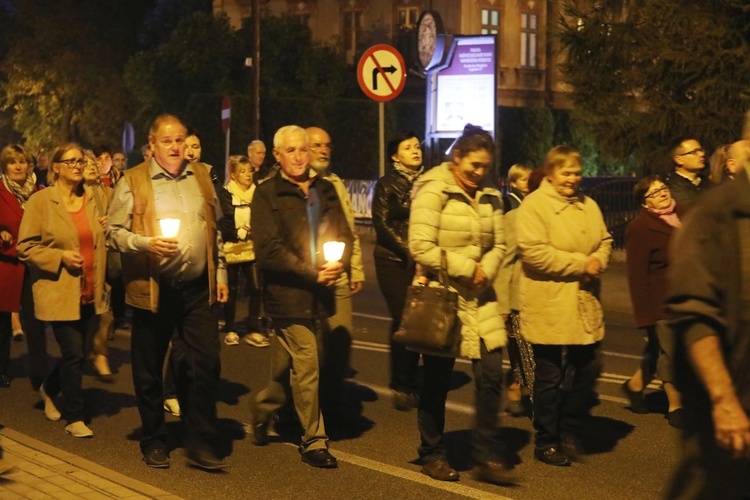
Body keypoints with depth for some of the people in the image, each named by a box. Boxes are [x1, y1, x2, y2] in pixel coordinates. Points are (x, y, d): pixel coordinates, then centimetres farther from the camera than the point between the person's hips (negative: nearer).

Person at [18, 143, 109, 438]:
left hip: (91, 293, 6)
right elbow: (26, 247, -6)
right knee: (73, 354, -6)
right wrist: (61, 256, -19)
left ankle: (50, 389, 39)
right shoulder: (40, 201, -4)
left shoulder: (92, 200, 12)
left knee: (83, 352, 10)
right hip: (60, 292, -5)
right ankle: (74, 418, 7)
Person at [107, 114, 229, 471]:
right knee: (149, 370, 7)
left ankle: (201, 444, 7)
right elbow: (114, 232, -3)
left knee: (206, 362, -4)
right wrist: (146, 243, -19)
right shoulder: (133, 181, -1)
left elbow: (215, 230, 19)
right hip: (152, 290, -2)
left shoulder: (201, 176, 12)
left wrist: (220, 273, 15)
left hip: (197, 288, 3)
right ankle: (153, 441, 24)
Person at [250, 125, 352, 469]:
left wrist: (338, 263, -9)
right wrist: (312, 274, -14)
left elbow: (344, 233, 13)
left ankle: (263, 409, 38)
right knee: (307, 370, -5)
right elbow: (268, 250, -11)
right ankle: (313, 442, 4)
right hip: (288, 293, -5)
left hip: (319, 295, 5)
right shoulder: (267, 194, -3)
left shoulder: (325, 190, 13)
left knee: (285, 366, 15)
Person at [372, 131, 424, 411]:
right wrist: (408, 251, -10)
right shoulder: (386, 185, 2)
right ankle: (401, 387, 4)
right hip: (394, 261, -3)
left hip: (423, 261, 3)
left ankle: (409, 382, 13)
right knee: (403, 320, -7)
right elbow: (382, 224, -3)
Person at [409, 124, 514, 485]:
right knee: (437, 380, 6)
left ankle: (488, 456, 10)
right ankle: (432, 455, 22)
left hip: (480, 297, 5)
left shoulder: (490, 197, 8)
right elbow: (421, 247, -19)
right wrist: (466, 269, -13)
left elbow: (498, 245, 10)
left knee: (490, 374, -1)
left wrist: (486, 269, -11)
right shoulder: (433, 191, -12)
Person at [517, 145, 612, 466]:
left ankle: (569, 434, 28)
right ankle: (546, 442, 15)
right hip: (550, 309, -7)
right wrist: (580, 264, -17)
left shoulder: (587, 206, 13)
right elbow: (534, 252, -20)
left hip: (585, 308, 7)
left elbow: (604, 240, 16)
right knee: (550, 379, 2)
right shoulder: (534, 205, -10)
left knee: (585, 373, 11)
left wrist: (599, 259, -8)